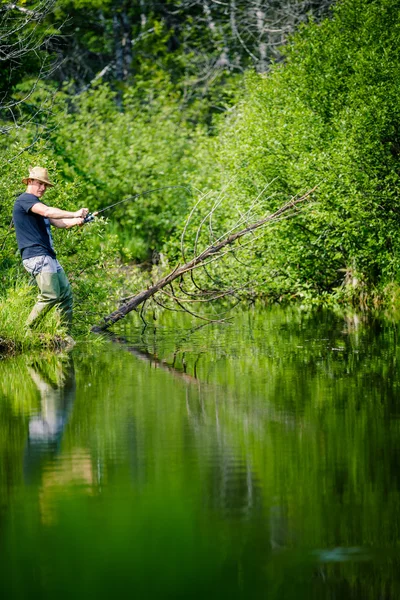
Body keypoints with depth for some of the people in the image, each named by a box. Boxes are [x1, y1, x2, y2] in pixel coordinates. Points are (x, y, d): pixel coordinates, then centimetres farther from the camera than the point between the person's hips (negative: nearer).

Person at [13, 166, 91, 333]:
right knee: (50, 296, -18)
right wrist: (74, 214, -25)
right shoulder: (25, 199, -6)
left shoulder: (38, 204, 25)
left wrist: (76, 221, -5)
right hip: (36, 256, -10)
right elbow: (47, 212, -24)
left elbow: (58, 222, 15)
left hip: (49, 257, 10)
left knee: (66, 294, 5)